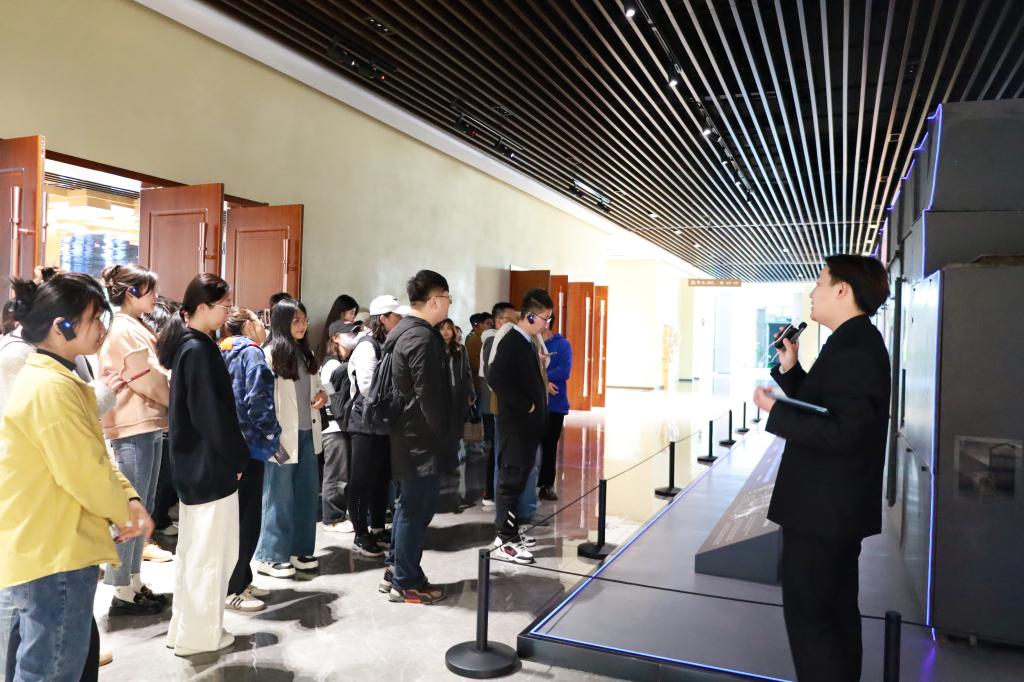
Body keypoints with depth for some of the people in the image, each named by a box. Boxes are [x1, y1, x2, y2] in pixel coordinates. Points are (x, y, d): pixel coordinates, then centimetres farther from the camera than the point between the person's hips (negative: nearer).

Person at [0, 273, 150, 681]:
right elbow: (86, 474, -22)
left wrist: (129, 499, 1)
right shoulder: (52, 387, -22)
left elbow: (93, 456, 15)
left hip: (45, 550, 10)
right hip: (53, 558, -10)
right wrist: (124, 512, -4)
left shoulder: (54, 379, 13)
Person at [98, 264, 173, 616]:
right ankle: (123, 592, 5)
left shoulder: (137, 328, 17)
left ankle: (135, 584, 22)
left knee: (142, 507, 13)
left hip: (149, 425, 10)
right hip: (133, 429, -10)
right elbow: (150, 380, -14)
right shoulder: (123, 330, -12)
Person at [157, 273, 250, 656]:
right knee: (210, 552, 3)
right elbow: (212, 413, -21)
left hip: (194, 463, 10)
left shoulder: (188, 344, 10)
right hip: (209, 464, -10)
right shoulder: (198, 350, -19)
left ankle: (184, 627, 32)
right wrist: (237, 458, -11)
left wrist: (232, 455, 12)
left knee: (194, 548, 19)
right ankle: (198, 634, 16)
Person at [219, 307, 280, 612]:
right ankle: (232, 589, 5)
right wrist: (272, 435, -9)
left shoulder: (225, 352, 16)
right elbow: (256, 399, -19)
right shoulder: (251, 352, -10)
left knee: (239, 515, 16)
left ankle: (241, 580, 25)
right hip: (249, 443, -9)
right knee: (248, 517, -2)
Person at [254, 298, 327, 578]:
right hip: (283, 437, -7)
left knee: (307, 493, 12)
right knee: (280, 497, 1)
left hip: (307, 434, 7)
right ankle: (270, 556, 13)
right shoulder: (270, 354, -10)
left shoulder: (307, 354, 13)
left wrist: (323, 394, 1)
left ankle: (300, 550, 24)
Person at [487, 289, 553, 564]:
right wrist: (524, 405, -20)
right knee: (510, 480, -2)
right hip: (516, 424, -9)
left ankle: (511, 531, 27)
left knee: (518, 479, 16)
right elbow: (495, 378, -28)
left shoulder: (527, 343, 12)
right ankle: (504, 541, 6)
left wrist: (535, 410, 9)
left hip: (527, 424, 9)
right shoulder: (512, 342, -16)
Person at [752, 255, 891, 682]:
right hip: (836, 504, 11)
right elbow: (817, 408, 15)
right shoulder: (856, 343, 11)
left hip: (823, 507, -11)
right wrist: (790, 368, 4)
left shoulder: (853, 349, -21)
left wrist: (775, 412, -21)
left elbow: (842, 433, -28)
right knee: (836, 609, 21)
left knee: (807, 612, 0)